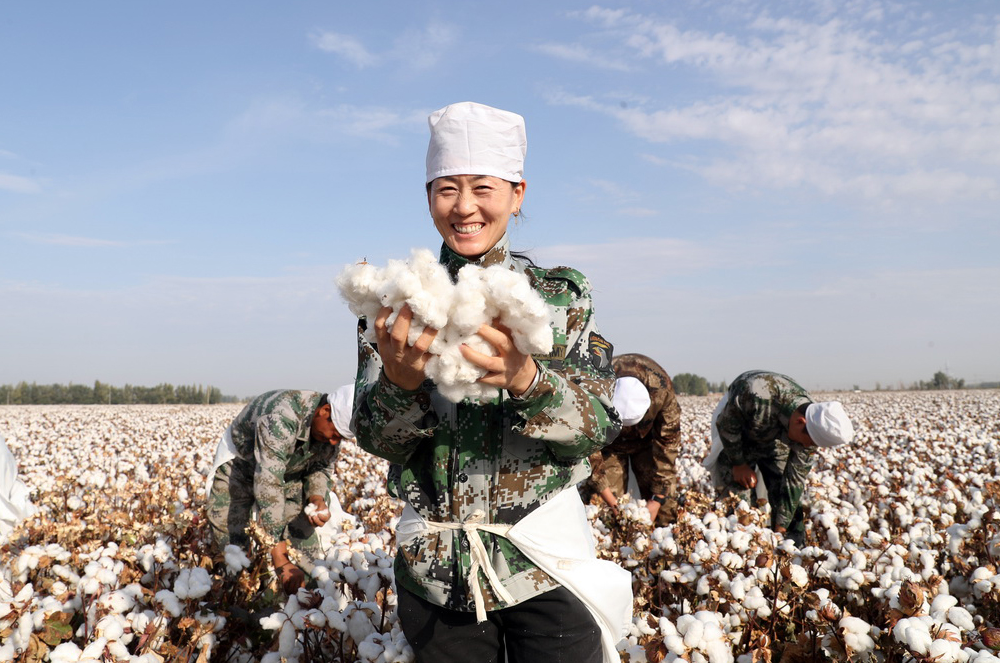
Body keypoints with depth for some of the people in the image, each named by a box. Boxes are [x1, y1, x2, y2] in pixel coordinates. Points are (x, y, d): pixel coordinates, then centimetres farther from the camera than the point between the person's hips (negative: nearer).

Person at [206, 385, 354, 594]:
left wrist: (317, 499, -27)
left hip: (288, 471, 5)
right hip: (239, 464, -5)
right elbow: (267, 484, -48)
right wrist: (281, 561, -50)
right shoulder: (281, 418, -43)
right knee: (230, 542, -10)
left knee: (303, 538, -4)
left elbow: (322, 468, -3)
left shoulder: (334, 424, -20)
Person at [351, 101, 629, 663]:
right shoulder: (398, 302, 0)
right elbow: (375, 438, -4)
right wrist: (401, 380, -26)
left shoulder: (564, 292, -2)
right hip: (434, 572, 2)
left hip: (547, 563, -1)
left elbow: (601, 425, -9)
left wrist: (524, 378, -29)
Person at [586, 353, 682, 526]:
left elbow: (668, 441, -24)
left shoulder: (661, 388, -35)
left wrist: (658, 499, -22)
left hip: (646, 438, 1)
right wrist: (611, 502, -28)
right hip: (608, 441, -1)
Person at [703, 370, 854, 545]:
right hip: (736, 435, -3)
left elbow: (796, 478, -19)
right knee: (734, 493, -14)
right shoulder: (755, 395, -45)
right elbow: (725, 424, -24)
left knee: (789, 491, -4)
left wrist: (781, 526, -19)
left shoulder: (812, 428, -28)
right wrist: (739, 464, -18)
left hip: (776, 438, 3)